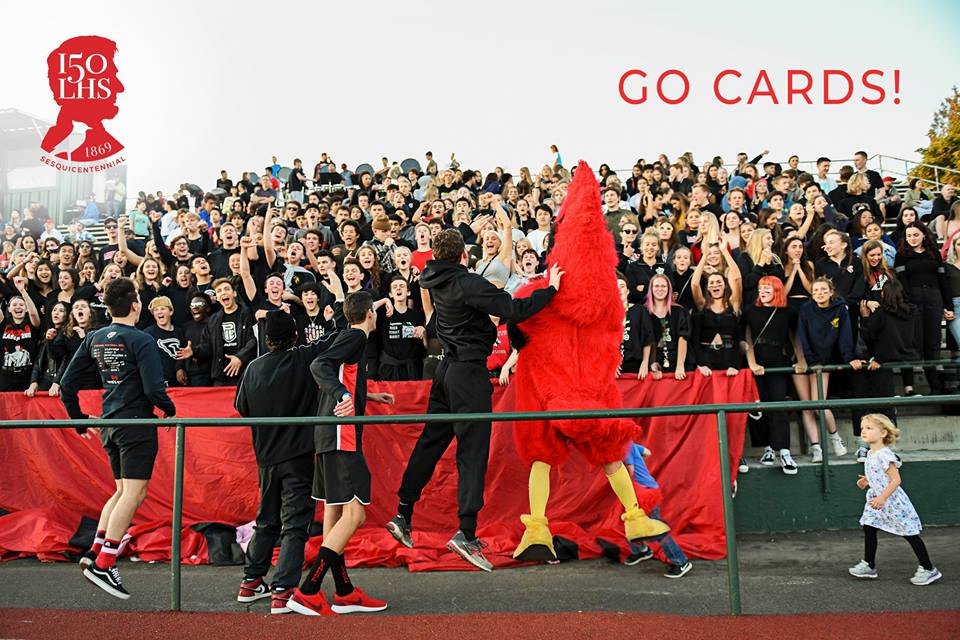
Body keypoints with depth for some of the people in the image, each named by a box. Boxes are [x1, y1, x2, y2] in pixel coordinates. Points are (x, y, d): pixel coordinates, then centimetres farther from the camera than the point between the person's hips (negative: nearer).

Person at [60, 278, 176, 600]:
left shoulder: (94, 338, 8)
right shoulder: (141, 341, -12)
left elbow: (66, 383, 10)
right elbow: (154, 389, -17)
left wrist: (78, 418, 20)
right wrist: (170, 410, 2)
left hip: (109, 424, 8)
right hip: (137, 423, -7)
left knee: (122, 491, 19)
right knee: (134, 493, -5)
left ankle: (95, 551, 10)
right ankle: (103, 564, -10)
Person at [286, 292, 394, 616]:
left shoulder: (348, 337, 20)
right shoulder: (356, 336, -6)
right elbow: (319, 365, -21)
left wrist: (368, 396, 39)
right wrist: (343, 395, -36)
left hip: (329, 437, 10)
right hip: (341, 437, -10)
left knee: (334, 514, 11)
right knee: (354, 514, -12)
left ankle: (345, 593, 18)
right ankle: (307, 592, -15)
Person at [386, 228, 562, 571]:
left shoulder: (437, 281, 6)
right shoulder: (469, 283, -17)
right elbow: (514, 311, -21)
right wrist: (551, 289, -11)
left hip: (447, 368, 8)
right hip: (469, 370, -8)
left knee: (430, 442, 14)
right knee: (472, 450, -8)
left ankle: (403, 516, 18)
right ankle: (466, 533, -12)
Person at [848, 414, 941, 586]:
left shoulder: (884, 455, -24)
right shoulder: (871, 454, 6)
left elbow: (895, 480, -27)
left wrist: (882, 498, -30)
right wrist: (867, 480, 14)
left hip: (893, 501, -9)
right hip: (878, 499, 9)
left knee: (910, 534, 1)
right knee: (868, 527, 7)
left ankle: (928, 570, 11)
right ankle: (869, 566, 17)